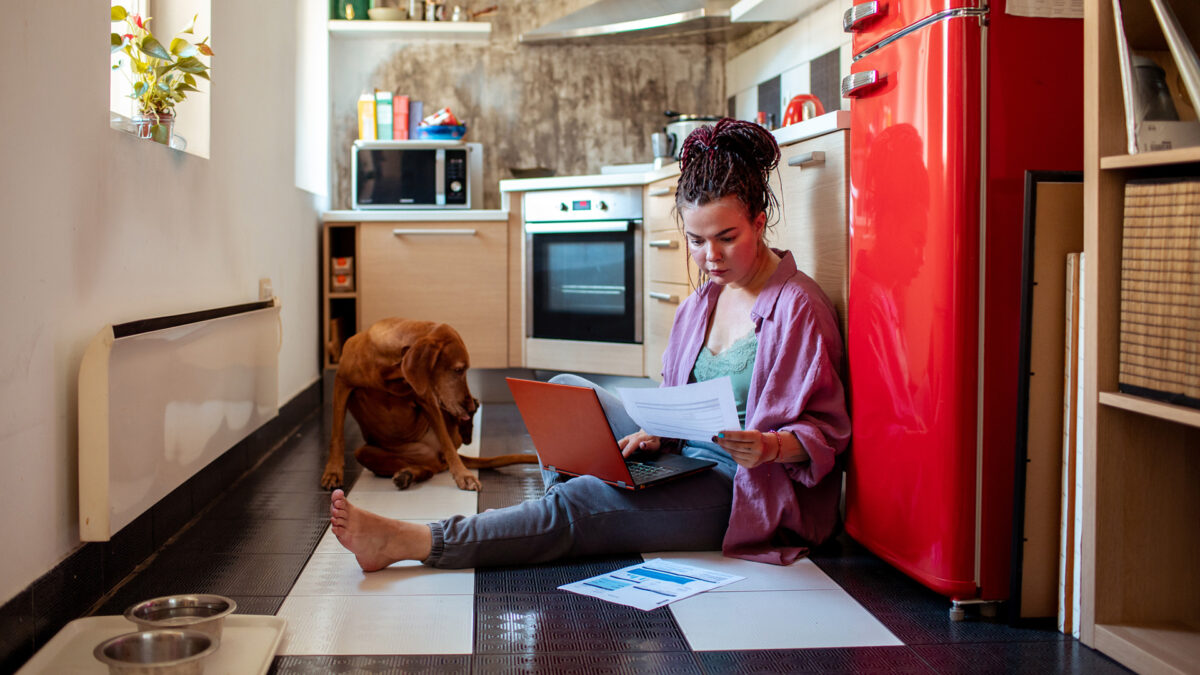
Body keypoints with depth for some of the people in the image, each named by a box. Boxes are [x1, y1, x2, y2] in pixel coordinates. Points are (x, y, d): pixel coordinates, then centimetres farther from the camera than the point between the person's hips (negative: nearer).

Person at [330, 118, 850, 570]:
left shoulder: (797, 307, -14)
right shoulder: (706, 298, 11)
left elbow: (825, 430, -14)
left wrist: (771, 446, -33)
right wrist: (657, 429, -7)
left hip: (750, 490, -9)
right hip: (684, 460, 9)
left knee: (581, 504, -25)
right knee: (566, 389, 3)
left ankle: (414, 543, -24)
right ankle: (566, 531, -12)